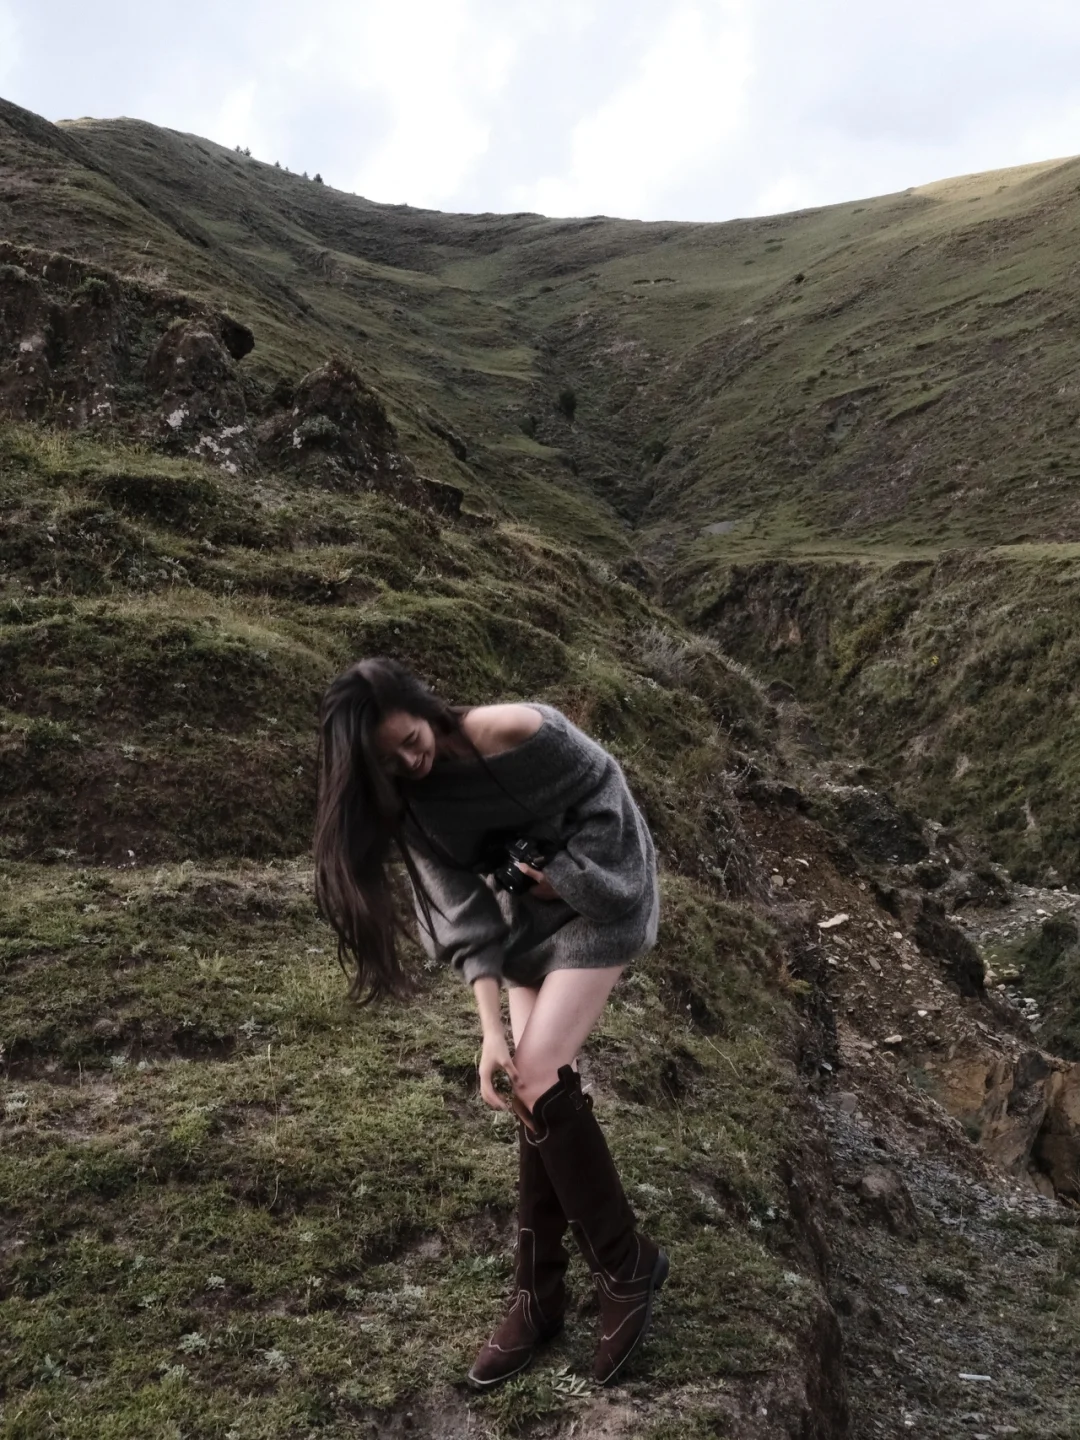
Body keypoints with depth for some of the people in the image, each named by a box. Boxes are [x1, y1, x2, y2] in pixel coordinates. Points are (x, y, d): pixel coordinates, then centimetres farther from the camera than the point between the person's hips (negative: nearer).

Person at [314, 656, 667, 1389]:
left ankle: (628, 1265, 3)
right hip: (530, 917, 5)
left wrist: (566, 874, -17)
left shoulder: (512, 731, -28)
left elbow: (604, 791, -14)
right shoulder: (407, 802, -10)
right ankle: (541, 1294, 15)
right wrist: (491, 1028, -20)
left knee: (538, 1081, -15)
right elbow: (462, 913, -13)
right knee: (543, 1088, 3)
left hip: (596, 898, -5)